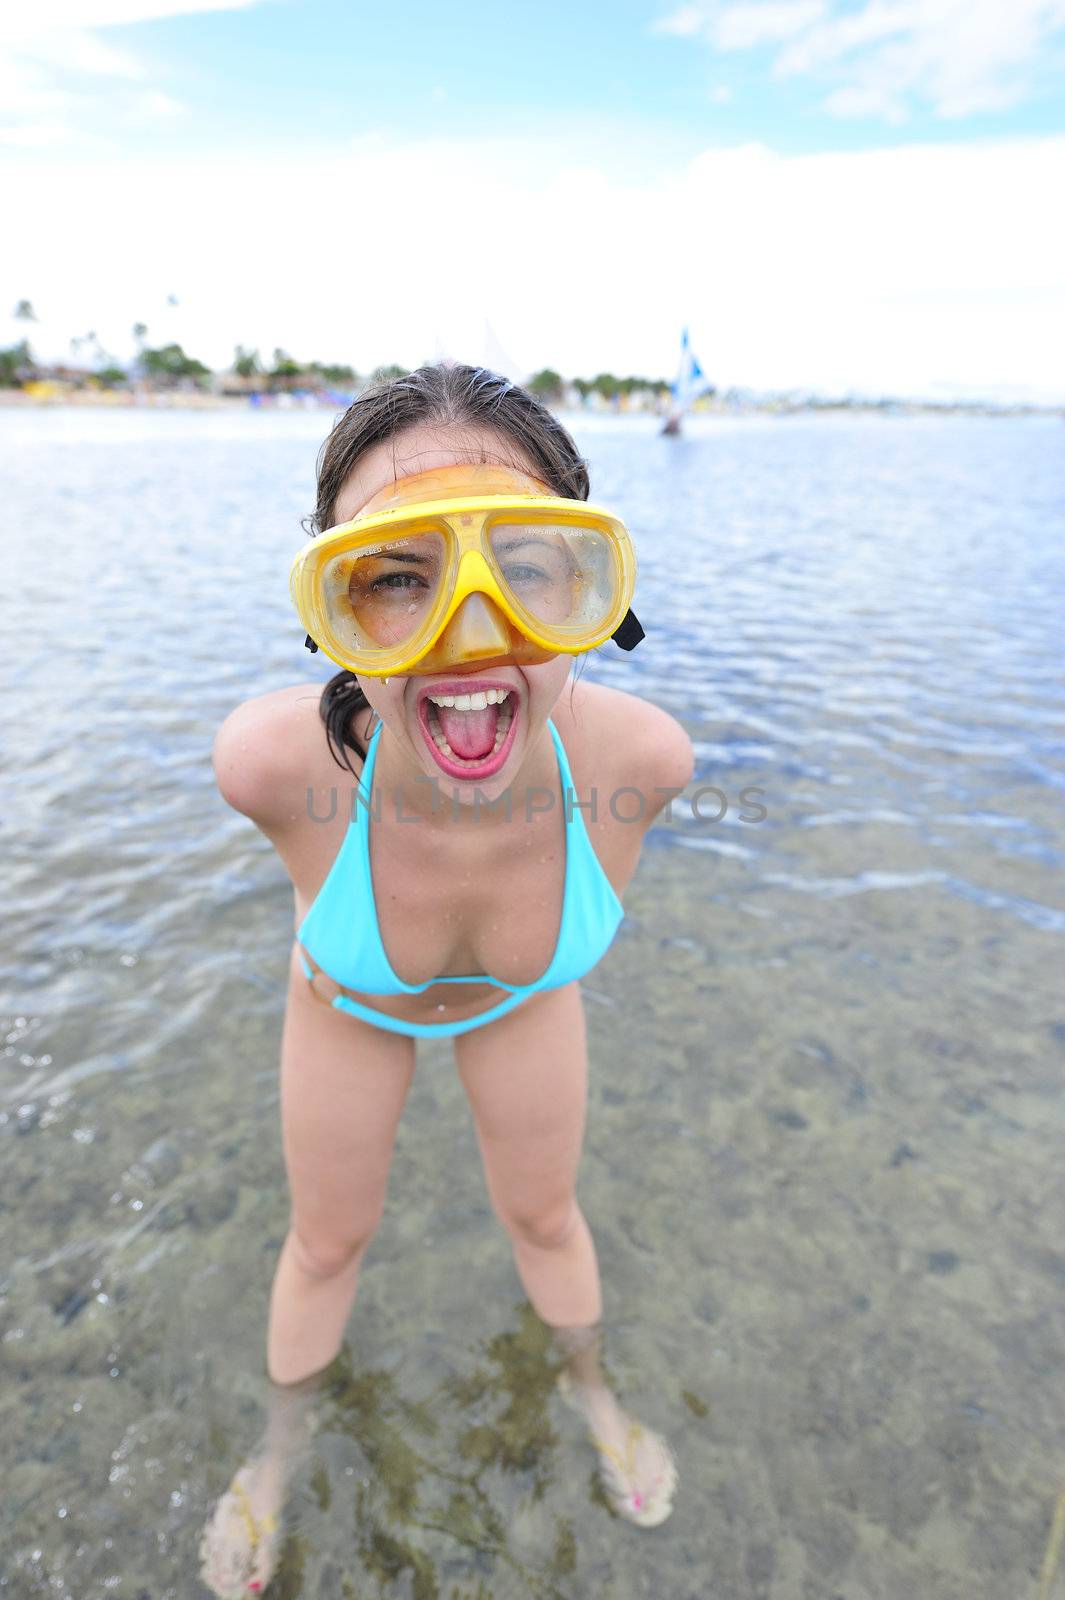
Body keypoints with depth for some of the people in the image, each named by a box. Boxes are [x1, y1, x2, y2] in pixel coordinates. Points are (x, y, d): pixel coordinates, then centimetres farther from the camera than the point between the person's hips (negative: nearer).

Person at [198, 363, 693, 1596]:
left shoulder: (642, 756, -38)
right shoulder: (276, 760, -41)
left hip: (527, 995, 1)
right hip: (349, 1000, 0)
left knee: (544, 1217, 24)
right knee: (329, 1241, 21)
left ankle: (588, 1388, 60)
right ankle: (280, 1447, 57)